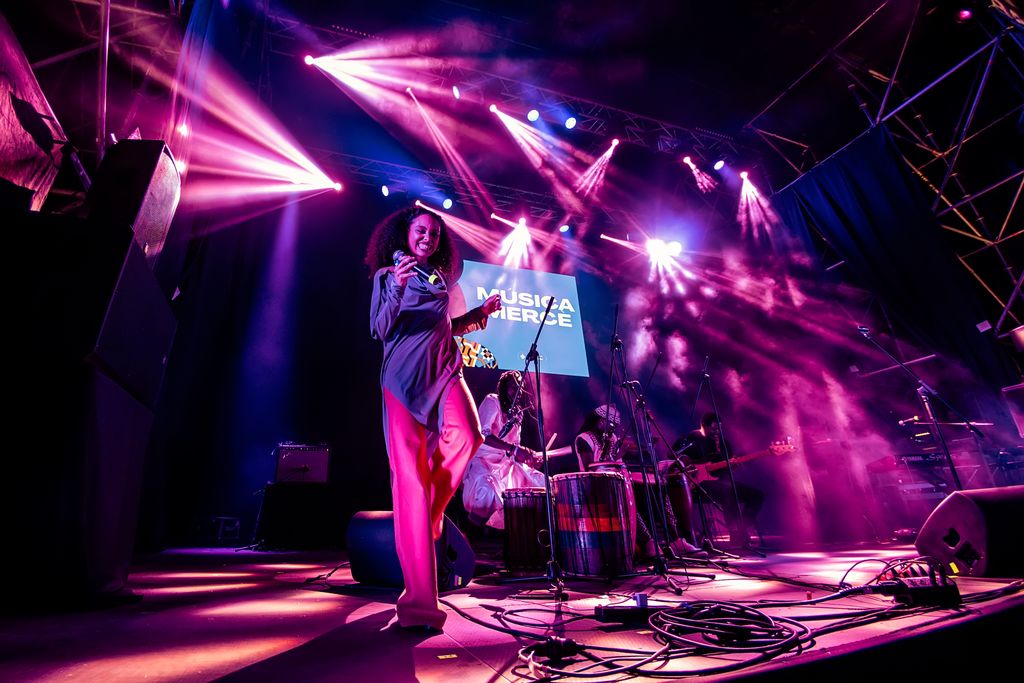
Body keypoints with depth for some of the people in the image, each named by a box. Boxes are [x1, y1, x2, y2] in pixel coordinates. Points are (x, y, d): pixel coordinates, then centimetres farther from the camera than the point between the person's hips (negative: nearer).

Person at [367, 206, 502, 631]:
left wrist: (480, 313, 21)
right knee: (410, 476, -10)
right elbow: (380, 331, -2)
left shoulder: (439, 278, 22)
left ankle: (431, 512, 3)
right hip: (405, 375, -4)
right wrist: (398, 289, -16)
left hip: (444, 369, 4)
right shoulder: (387, 275, 10)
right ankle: (420, 600, -4)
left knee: (466, 435, -28)